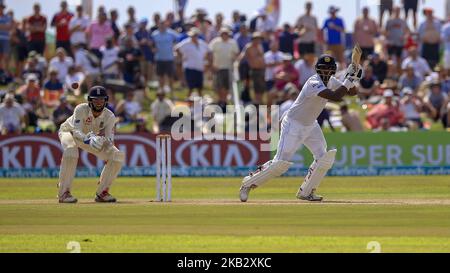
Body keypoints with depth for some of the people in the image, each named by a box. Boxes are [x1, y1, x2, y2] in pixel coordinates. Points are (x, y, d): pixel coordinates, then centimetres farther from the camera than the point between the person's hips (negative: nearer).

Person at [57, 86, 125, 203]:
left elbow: (110, 140, -28)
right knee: (71, 149, -40)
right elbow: (76, 132, -41)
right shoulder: (81, 109, -33)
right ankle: (64, 193, -32)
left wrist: (103, 138, -51)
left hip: (93, 138, 4)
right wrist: (88, 140, -60)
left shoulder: (109, 116, -22)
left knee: (118, 156, -11)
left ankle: (102, 193, 3)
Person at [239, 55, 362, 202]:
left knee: (324, 158, -3)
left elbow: (352, 92, 5)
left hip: (311, 125, 9)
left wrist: (353, 79, -15)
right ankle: (248, 183, 2)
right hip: (293, 124, -9)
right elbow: (335, 97, -40)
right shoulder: (314, 83, -27)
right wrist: (349, 78, -33)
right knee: (281, 163, -12)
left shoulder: (331, 81, 0)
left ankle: (306, 192, 10)